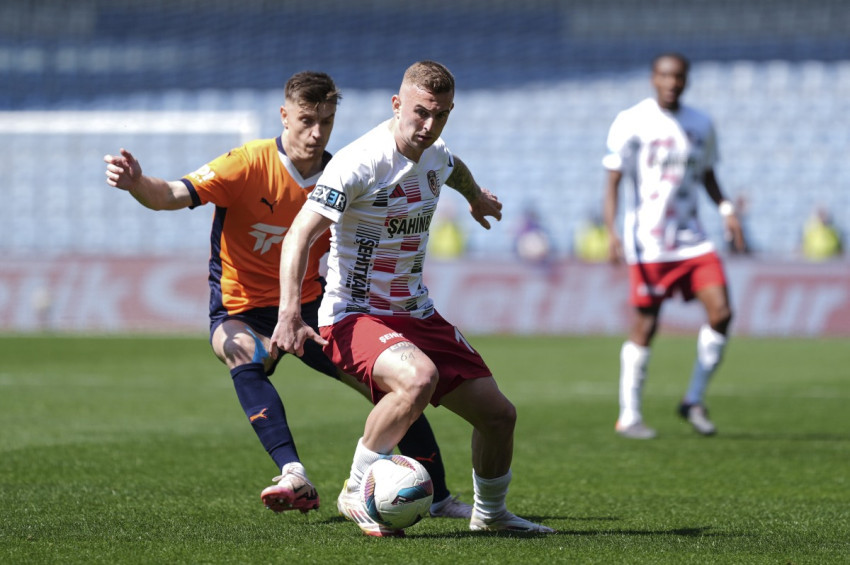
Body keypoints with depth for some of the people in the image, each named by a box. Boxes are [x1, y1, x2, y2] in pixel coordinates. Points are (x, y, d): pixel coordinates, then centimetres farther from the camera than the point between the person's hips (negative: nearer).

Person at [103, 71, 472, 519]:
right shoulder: (249, 164, -18)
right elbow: (172, 195, -28)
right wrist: (136, 183, -48)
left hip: (310, 306, 4)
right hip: (242, 311, -4)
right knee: (245, 359, -38)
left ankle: (438, 497, 18)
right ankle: (294, 477, -49)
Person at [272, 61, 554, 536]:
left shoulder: (435, 156, 3)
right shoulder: (358, 163, -20)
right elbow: (300, 235, -24)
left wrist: (476, 196, 53)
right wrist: (290, 314, -34)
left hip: (416, 314, 8)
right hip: (355, 315, -8)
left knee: (499, 413, 5)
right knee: (419, 377, -37)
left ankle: (490, 514, 32)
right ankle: (357, 493, -19)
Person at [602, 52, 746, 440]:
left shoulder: (701, 125, 9)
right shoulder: (632, 123, -6)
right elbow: (613, 180, -7)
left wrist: (726, 209, 4)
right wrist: (612, 232, -18)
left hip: (691, 239, 5)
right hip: (647, 244, -5)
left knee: (721, 312, -8)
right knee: (645, 326, -3)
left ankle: (694, 401, 7)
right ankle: (629, 417, 9)